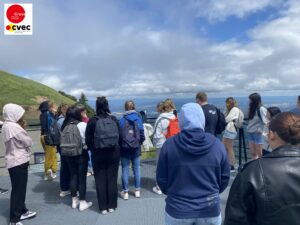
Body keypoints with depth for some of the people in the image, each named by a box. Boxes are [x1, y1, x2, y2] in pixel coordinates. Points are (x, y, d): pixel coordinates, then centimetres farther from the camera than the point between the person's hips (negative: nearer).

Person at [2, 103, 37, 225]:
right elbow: (28, 142, -14)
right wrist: (23, 129, -1)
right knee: (18, 190, 1)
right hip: (19, 162, -10)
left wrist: (22, 128, 4)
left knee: (19, 189, 19)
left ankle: (22, 211, 33)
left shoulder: (6, 126, 8)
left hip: (14, 161, 10)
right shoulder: (14, 127, -22)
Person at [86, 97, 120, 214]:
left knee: (100, 180, 11)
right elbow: (119, 136, 0)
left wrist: (93, 149, 12)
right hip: (114, 153, 2)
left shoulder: (92, 121, -9)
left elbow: (88, 140, -6)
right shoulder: (114, 119, -4)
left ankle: (103, 207, 20)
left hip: (98, 154, -2)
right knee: (112, 179, 12)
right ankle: (112, 205, 22)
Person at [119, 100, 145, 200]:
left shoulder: (122, 120, -9)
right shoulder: (138, 119, -5)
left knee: (125, 170, 8)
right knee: (136, 169, 12)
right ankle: (137, 190, 22)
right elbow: (142, 134, -3)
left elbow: (119, 135, -8)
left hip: (125, 148, -2)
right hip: (136, 148, 2)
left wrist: (120, 144, 10)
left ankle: (125, 192, 15)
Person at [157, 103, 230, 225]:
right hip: (210, 210, 1)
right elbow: (225, 178, 1)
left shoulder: (169, 145, -14)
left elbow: (161, 179, -5)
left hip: (177, 210, 0)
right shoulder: (217, 144, -10)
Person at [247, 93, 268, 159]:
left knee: (260, 154, 1)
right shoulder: (252, 109, 9)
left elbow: (265, 122, -16)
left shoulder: (261, 109, -14)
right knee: (253, 153, 12)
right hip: (250, 133, 7)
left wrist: (260, 130, -14)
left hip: (257, 133, -7)